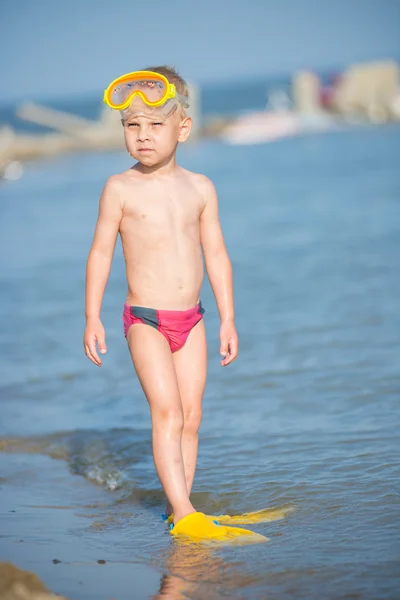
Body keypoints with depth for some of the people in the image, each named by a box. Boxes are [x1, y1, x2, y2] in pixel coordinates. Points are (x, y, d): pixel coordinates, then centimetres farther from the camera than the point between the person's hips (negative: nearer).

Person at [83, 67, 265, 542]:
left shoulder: (199, 188, 4)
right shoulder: (121, 189, -4)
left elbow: (216, 254, 9)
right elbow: (101, 253, 0)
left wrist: (227, 318, 7)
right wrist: (92, 317, -3)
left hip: (191, 319, 4)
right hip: (146, 320, -4)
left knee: (191, 415, 4)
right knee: (167, 412, -13)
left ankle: (179, 507, 12)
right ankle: (183, 514, -14)